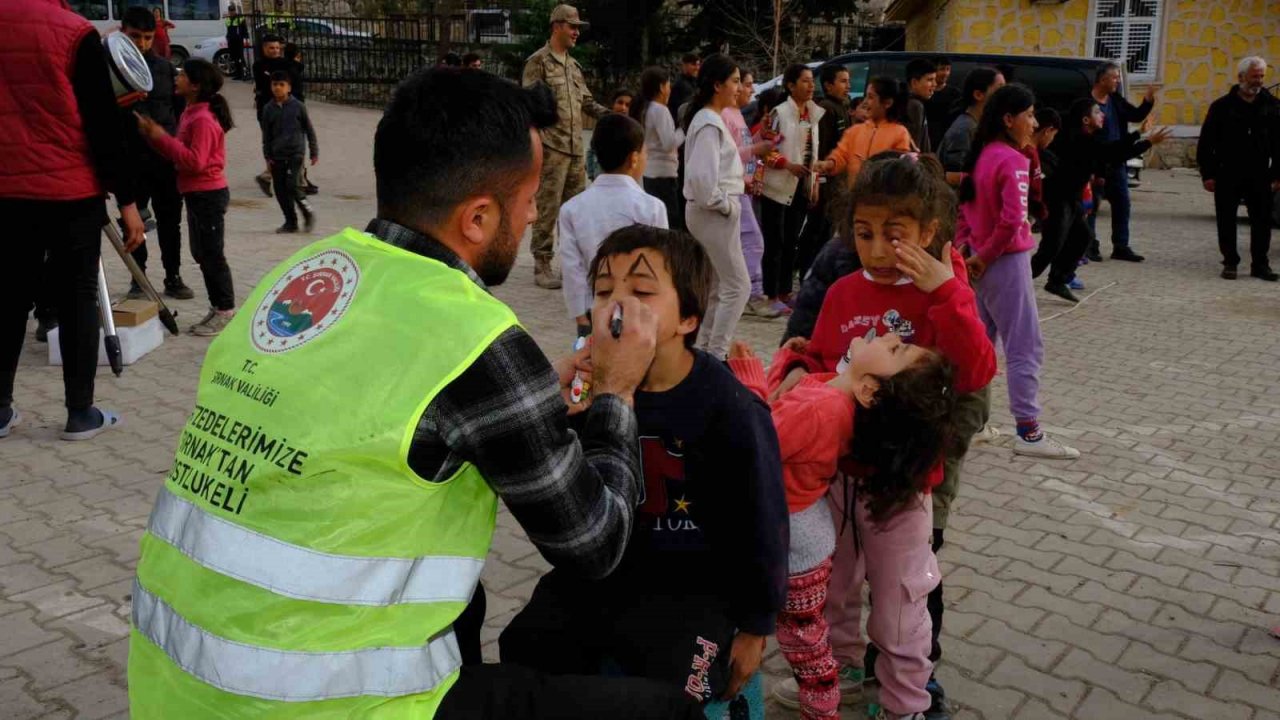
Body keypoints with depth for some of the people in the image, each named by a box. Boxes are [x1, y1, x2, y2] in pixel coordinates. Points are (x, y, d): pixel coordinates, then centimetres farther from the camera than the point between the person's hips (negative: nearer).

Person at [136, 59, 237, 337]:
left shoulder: (203, 119, -18)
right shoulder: (191, 114, 14)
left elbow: (195, 161, -24)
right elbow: (179, 153, 14)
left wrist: (162, 137, -20)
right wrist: (154, 135, 1)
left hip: (208, 195, -10)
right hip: (198, 194, 10)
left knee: (211, 254, -4)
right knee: (202, 253, 14)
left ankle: (225, 311, 5)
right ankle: (217, 308, 21)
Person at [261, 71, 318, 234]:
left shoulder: (298, 106, -2)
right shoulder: (269, 109, 6)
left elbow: (309, 130, 4)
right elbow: (266, 135, 12)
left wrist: (314, 152, 4)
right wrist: (267, 156, 8)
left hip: (295, 153, -4)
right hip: (277, 155, 4)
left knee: (293, 185, -17)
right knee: (280, 189, 4)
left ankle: (308, 213, 4)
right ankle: (291, 222, 16)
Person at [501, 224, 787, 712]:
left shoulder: (730, 409, -19)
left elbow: (761, 520, -8)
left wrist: (755, 625, 0)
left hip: (697, 578, -4)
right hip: (607, 562, 5)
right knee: (526, 648, -3)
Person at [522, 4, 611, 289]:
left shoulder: (574, 65, 18)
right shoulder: (538, 62, -5)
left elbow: (587, 102, 22)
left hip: (576, 148, 8)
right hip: (550, 147, -8)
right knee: (547, 208, -4)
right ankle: (542, 266, 3)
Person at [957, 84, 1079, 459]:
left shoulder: (981, 155, 9)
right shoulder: (1012, 160, -17)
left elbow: (964, 206, 13)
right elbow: (1011, 221, -25)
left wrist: (966, 249, 7)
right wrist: (984, 257, -14)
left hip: (982, 262, 9)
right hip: (1006, 262, -9)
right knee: (1025, 348, -2)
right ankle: (1028, 433, 1)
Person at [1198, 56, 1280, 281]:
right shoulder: (1222, 106, -1)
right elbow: (1206, 143, -1)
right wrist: (1208, 174, -6)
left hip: (1259, 176, 2)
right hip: (1227, 176, -1)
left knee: (1261, 221, 3)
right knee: (1226, 221, 5)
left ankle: (1260, 264, 12)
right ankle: (1230, 262, 17)